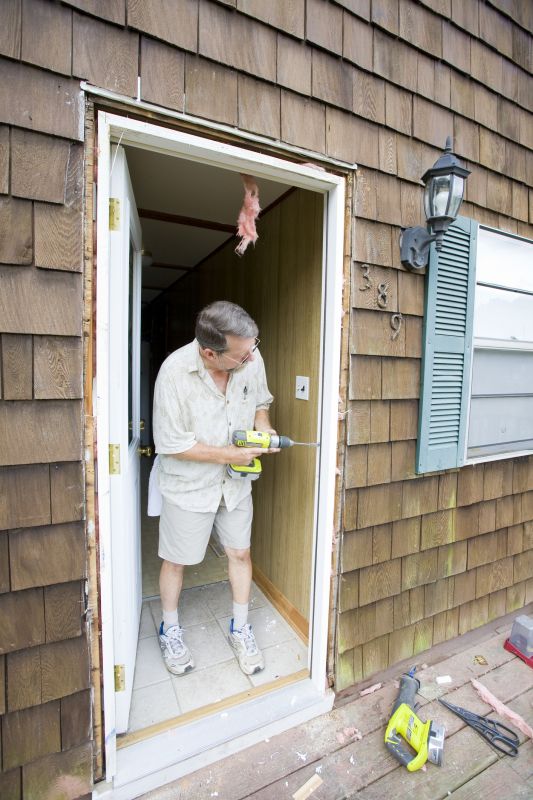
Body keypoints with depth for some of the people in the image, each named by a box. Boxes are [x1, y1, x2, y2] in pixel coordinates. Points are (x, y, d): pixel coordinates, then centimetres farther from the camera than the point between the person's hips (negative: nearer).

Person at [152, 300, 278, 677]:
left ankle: (240, 628, 40)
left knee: (241, 552, 15)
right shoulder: (175, 371, -27)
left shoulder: (252, 358, -14)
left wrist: (264, 429, -13)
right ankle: (170, 630, 44)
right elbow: (171, 444, -21)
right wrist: (228, 454, -21)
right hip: (189, 484, -3)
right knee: (176, 559, 15)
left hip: (235, 481, 4)